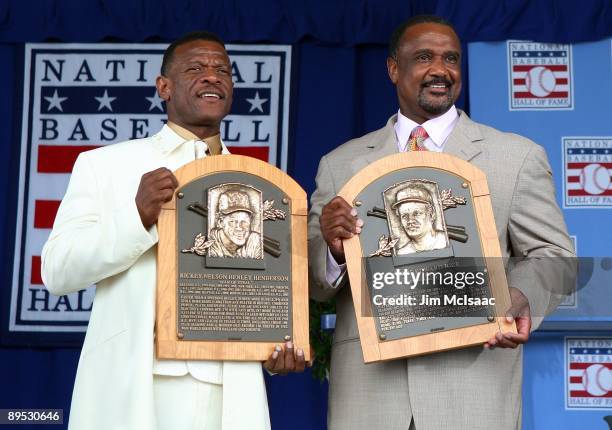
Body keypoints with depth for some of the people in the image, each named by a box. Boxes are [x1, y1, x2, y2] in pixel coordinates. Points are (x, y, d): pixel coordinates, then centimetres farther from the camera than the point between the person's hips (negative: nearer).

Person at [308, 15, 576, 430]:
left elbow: (552, 254, 3)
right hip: (367, 386, 1)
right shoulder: (340, 163, 9)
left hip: (474, 384, -1)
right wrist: (332, 249, -16)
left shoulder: (518, 156, 5)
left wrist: (521, 297, -19)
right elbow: (311, 283, 7)